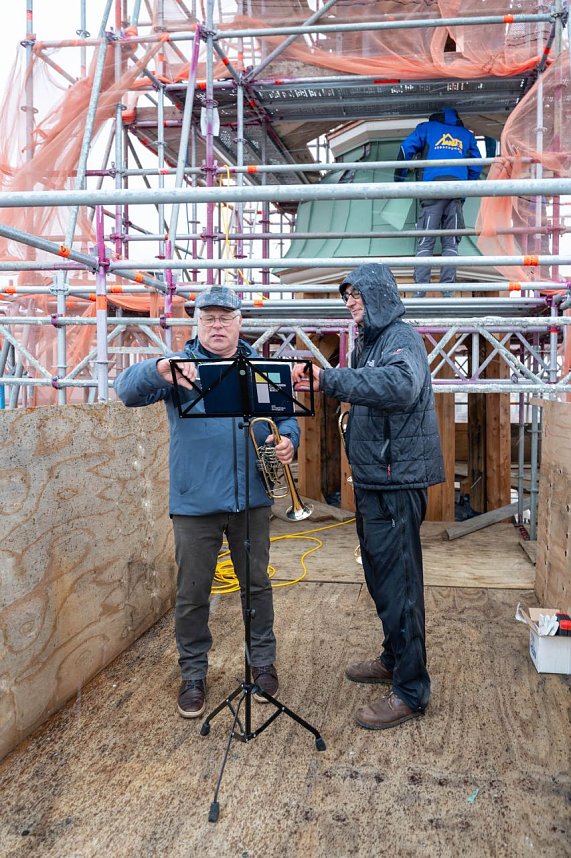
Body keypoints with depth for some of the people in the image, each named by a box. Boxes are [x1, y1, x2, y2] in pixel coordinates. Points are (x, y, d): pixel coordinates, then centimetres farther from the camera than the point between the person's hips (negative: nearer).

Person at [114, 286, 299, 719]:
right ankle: (193, 674, 28)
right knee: (192, 594, 9)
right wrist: (158, 370, -40)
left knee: (257, 584, 15)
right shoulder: (179, 366, -3)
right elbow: (127, 389, -18)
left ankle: (263, 661, 35)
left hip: (252, 500, 2)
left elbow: (286, 416, 13)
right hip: (195, 503, -2)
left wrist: (287, 440, -11)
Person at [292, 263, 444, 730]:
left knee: (398, 583, -4)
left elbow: (400, 385, -36)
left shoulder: (402, 339, -14)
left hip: (397, 481, -10)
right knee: (380, 576, 20)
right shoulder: (368, 342, 15)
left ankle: (411, 690, 8)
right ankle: (394, 660, 37)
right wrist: (325, 380, 2)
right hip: (373, 479, 10)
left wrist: (330, 378, -39)